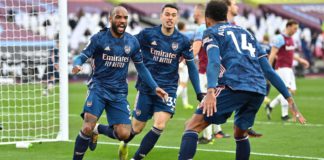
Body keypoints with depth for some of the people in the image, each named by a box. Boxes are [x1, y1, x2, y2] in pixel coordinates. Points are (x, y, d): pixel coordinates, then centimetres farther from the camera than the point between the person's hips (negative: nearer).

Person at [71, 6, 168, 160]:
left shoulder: (132, 42, 5)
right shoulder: (99, 38, -6)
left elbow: (141, 67, 15)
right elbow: (82, 56, -7)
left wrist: (154, 87, 8)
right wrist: (77, 65, -31)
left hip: (119, 93, 3)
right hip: (98, 88, -3)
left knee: (123, 134, -9)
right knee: (87, 128, -21)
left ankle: (99, 130, 22)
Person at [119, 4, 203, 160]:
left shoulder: (182, 41, -2)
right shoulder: (147, 34, -7)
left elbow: (191, 66, 6)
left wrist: (199, 92, 2)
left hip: (168, 89, 1)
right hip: (146, 88, -1)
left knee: (159, 126, -17)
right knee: (137, 128, 6)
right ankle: (124, 144, 42)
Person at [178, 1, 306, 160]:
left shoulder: (211, 32, 13)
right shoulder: (247, 33, 31)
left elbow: (214, 62, -8)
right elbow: (269, 71, 24)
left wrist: (211, 91, -23)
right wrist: (290, 100, 23)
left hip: (235, 86, -6)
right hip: (259, 91, 6)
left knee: (193, 125, -6)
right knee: (240, 133, 28)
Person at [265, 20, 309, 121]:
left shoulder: (290, 39, 14)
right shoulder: (280, 39, -13)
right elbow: (272, 54, -16)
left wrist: (300, 60, 22)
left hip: (289, 69, 9)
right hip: (282, 68, -9)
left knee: (292, 91, 7)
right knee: (286, 90, -10)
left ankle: (270, 106, 16)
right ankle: (284, 115, -3)